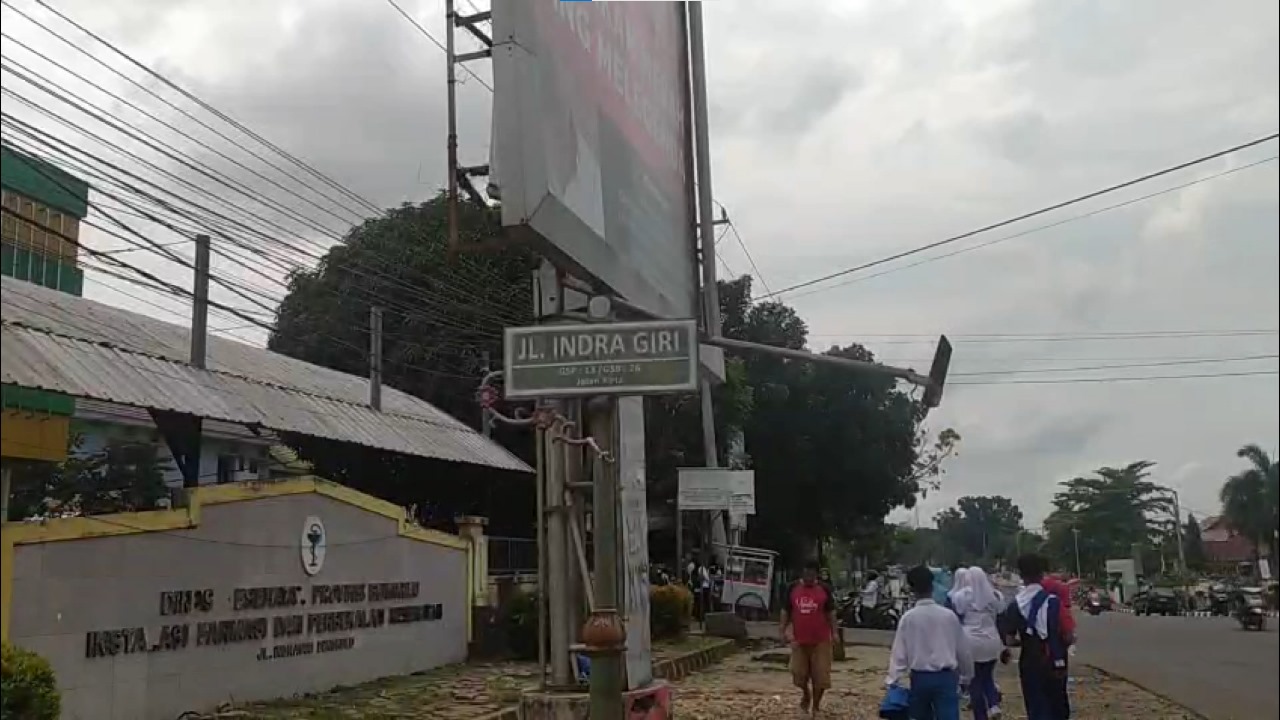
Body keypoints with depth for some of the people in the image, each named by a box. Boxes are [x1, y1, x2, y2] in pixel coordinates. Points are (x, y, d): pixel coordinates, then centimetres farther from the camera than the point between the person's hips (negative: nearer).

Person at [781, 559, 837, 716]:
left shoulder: (824, 590, -2)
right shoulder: (793, 588, 0)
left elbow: (831, 612, 3)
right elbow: (786, 611, 7)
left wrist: (834, 633, -4)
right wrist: (783, 630, 0)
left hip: (820, 640, -1)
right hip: (799, 639, 1)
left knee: (820, 675, 1)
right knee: (799, 673, 7)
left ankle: (816, 706, 18)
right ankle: (806, 695, 37)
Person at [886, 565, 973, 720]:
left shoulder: (908, 617, -6)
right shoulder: (949, 615, -2)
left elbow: (899, 652, -6)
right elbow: (962, 650, 7)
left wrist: (893, 680, -1)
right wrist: (966, 675, 21)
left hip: (920, 678, 1)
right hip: (946, 677, 0)